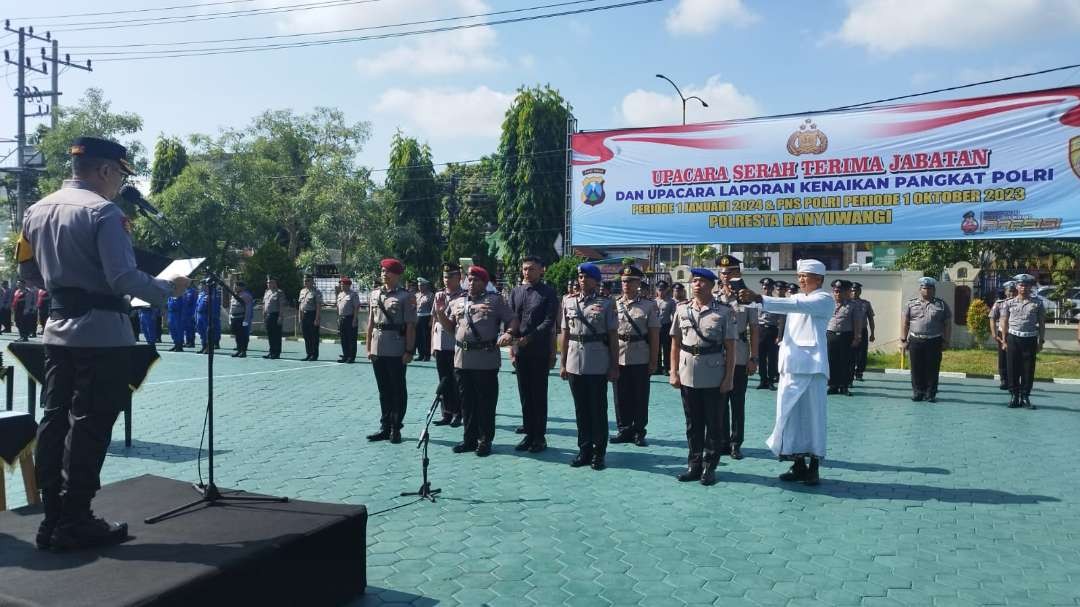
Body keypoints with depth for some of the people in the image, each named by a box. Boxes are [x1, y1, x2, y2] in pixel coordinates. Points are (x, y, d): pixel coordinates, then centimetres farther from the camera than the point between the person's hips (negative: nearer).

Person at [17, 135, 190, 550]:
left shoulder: (37, 211, 12)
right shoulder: (102, 211, -14)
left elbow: (28, 273, 17)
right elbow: (124, 277, -21)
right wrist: (167, 289, -7)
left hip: (58, 329, 8)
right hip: (101, 332, -8)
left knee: (55, 420, 11)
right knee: (89, 425, -2)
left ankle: (52, 519, 18)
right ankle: (74, 523, 5)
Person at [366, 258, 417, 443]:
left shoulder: (406, 297, -6)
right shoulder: (375, 295, 10)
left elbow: (410, 326, -9)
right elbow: (371, 323, 13)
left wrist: (409, 351, -13)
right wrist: (369, 347, 10)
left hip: (396, 351, -5)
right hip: (378, 350, 5)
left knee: (398, 390, 5)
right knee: (383, 390, 13)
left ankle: (396, 428, 14)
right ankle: (385, 427, 23)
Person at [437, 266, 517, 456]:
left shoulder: (495, 300, 3)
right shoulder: (457, 302, 16)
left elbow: (512, 319, 0)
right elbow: (449, 327, 18)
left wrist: (509, 333, -20)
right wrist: (440, 312, 3)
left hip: (486, 359, -5)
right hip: (462, 359, 5)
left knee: (486, 402, 2)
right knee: (466, 402, 12)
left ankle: (485, 441, 12)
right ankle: (469, 439, 23)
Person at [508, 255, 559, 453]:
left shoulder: (548, 292, -4)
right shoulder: (516, 292, 9)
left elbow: (549, 321, -11)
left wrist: (528, 338, -18)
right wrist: (512, 347, 2)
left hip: (540, 351, -4)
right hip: (520, 351, 4)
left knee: (539, 395, 2)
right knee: (525, 395, 10)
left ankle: (540, 437, 11)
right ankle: (529, 434, 19)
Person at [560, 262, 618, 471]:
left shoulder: (606, 303, -2)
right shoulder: (569, 302, 7)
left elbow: (613, 336, -2)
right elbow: (565, 334, 10)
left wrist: (614, 366, -5)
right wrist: (563, 364, 9)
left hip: (598, 365, -3)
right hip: (575, 364, 3)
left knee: (598, 409, 4)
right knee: (581, 409, 11)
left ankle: (598, 453, 15)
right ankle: (584, 450, 22)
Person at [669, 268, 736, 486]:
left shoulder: (724, 311, -4)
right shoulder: (682, 309, 4)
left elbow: (730, 347, -4)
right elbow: (675, 343, 8)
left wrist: (729, 377, -8)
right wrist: (674, 372, 3)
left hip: (714, 376, -3)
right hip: (688, 375, 3)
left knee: (714, 423, 6)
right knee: (693, 423, 12)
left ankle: (709, 466, 18)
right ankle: (694, 465, 23)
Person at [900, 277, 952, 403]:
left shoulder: (942, 305, 8)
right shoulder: (911, 304, 8)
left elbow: (948, 324, 7)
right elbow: (904, 323, 6)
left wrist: (946, 341, 0)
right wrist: (903, 340, 1)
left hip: (934, 342, 0)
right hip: (915, 341, 0)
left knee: (932, 369, 1)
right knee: (917, 369, 3)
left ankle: (930, 394, 9)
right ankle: (918, 392, 12)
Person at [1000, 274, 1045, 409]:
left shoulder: (1037, 303, 5)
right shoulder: (1009, 303, 5)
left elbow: (1041, 323, 7)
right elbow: (1004, 323, 6)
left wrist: (1041, 341, 3)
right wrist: (1004, 341, 2)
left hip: (1030, 339, 0)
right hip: (1013, 338, 0)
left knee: (1028, 370, 3)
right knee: (1013, 369, 2)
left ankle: (1025, 397, 12)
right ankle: (1015, 396, 10)